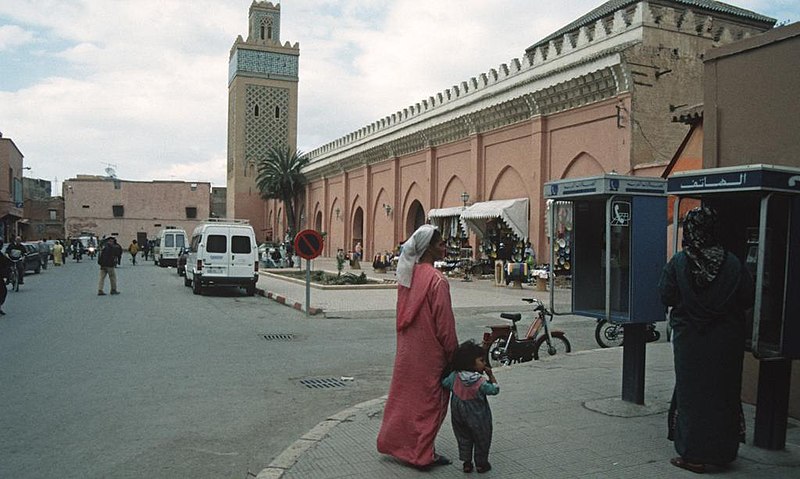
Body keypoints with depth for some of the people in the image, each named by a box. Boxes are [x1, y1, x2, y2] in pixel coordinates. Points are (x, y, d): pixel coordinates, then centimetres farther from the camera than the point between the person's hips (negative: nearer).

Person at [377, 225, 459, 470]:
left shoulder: (407, 274, 2)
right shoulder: (436, 280, -21)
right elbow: (444, 323, -17)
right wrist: (453, 353, -7)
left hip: (407, 348, 7)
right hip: (429, 352, -7)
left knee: (404, 395, 19)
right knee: (429, 401, 7)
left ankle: (394, 442, 32)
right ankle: (422, 455, 18)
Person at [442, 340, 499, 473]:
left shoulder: (455, 376, -13)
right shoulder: (480, 382, -25)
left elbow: (444, 383, 2)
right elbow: (494, 390, -11)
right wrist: (491, 375, -8)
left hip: (458, 415, 4)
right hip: (478, 418, -4)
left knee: (463, 438, 21)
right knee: (481, 439, 16)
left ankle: (466, 463, 25)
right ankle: (481, 463, 27)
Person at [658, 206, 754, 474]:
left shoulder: (678, 263, -12)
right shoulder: (732, 263, -8)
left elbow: (666, 296, -9)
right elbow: (748, 299, -4)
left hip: (690, 339, -2)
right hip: (726, 341, 2)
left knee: (691, 393, 7)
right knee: (723, 393, 15)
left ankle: (693, 456, 11)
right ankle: (722, 451, 27)